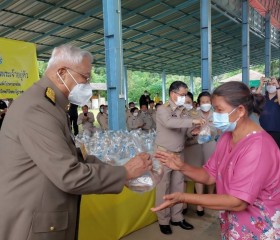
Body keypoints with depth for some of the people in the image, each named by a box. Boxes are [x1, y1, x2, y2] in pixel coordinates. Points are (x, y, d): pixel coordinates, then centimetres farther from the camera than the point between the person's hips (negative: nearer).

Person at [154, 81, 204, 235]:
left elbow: (183, 132, 11)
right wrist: (192, 121, -33)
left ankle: (177, 217, 28)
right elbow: (169, 122, -33)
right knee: (163, 187, 4)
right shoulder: (162, 109, -12)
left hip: (178, 154, 6)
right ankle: (163, 220, 19)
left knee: (178, 186, 13)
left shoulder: (182, 111, 8)